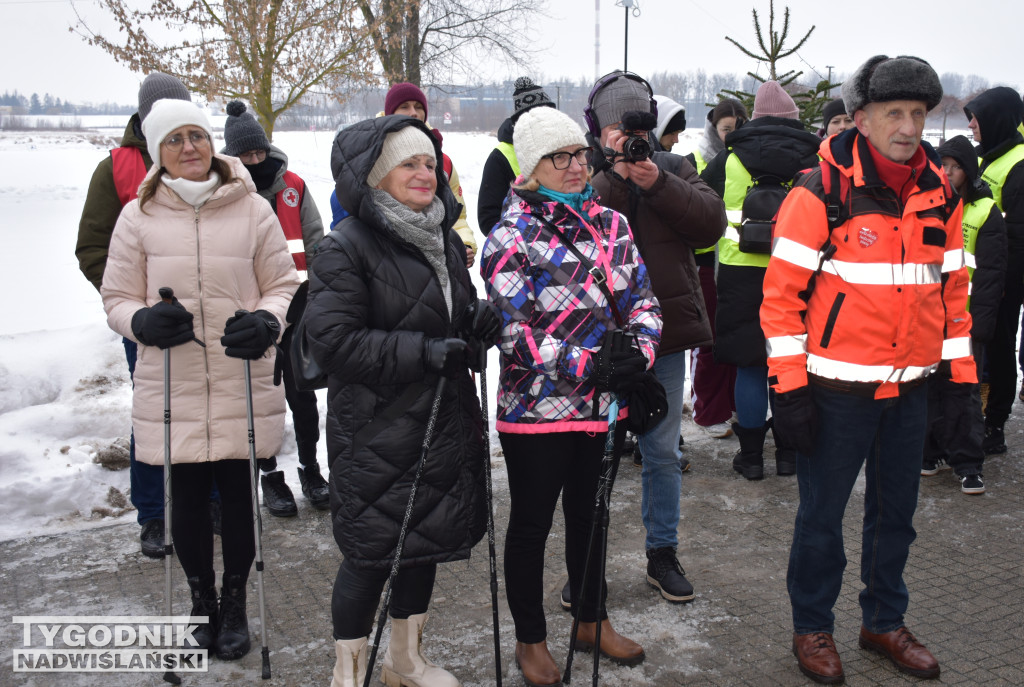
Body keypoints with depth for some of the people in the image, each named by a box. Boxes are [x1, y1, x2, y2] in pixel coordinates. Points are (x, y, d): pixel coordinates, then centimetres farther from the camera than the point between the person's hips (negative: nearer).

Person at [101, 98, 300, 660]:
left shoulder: (253, 210, 2)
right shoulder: (138, 217, 3)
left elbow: (283, 286, 7)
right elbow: (117, 298, 8)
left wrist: (266, 321, -15)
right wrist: (144, 321, -15)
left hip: (243, 385, 0)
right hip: (173, 387, 1)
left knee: (238, 498, 8)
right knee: (187, 500, 10)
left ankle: (234, 605, 30)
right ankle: (201, 602, 33)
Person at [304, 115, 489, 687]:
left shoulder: (444, 238, 10)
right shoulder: (346, 248, -14)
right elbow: (334, 339, -20)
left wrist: (478, 318, -4)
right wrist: (420, 351, -24)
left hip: (442, 421, 8)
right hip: (376, 430, -7)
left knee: (426, 540, 18)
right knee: (372, 551, 2)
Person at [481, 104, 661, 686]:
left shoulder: (612, 224, 6)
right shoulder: (511, 238, -11)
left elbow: (643, 300, 7)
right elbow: (512, 331, -17)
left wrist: (640, 351, -14)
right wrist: (586, 363, -24)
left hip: (604, 405, 5)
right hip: (537, 410, -5)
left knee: (589, 513, 21)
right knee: (531, 523, 10)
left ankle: (593, 621, 41)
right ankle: (531, 640, 29)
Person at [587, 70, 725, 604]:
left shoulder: (673, 169, 6)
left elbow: (712, 223, -8)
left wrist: (657, 184, -18)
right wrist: (614, 174, -21)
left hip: (664, 337, 3)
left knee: (663, 452, 14)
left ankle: (662, 554, 30)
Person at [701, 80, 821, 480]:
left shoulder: (729, 159, 2)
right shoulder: (815, 160, 2)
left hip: (742, 271, 0)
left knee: (750, 364, 6)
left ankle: (751, 454, 12)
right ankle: (788, 451, 17)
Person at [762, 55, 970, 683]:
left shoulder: (941, 195, 4)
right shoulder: (821, 194, -12)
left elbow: (952, 290, 13)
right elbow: (783, 294, -12)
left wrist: (959, 375, 10)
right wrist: (790, 388, -14)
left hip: (911, 389, 5)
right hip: (836, 389, -5)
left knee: (896, 512, 18)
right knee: (822, 514, 8)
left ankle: (885, 621, 37)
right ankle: (813, 627, 27)